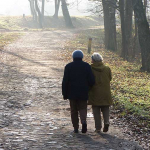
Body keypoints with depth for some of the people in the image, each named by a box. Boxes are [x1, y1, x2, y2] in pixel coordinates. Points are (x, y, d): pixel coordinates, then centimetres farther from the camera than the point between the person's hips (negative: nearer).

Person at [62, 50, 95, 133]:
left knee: (74, 110, 10)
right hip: (83, 93, 0)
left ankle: (76, 128, 9)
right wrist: (88, 88, 15)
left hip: (72, 93, 0)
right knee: (83, 108, 8)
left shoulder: (69, 67, -1)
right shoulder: (87, 66, -1)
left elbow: (65, 81, -4)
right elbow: (92, 80, -5)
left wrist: (65, 94, 2)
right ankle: (83, 121, -19)